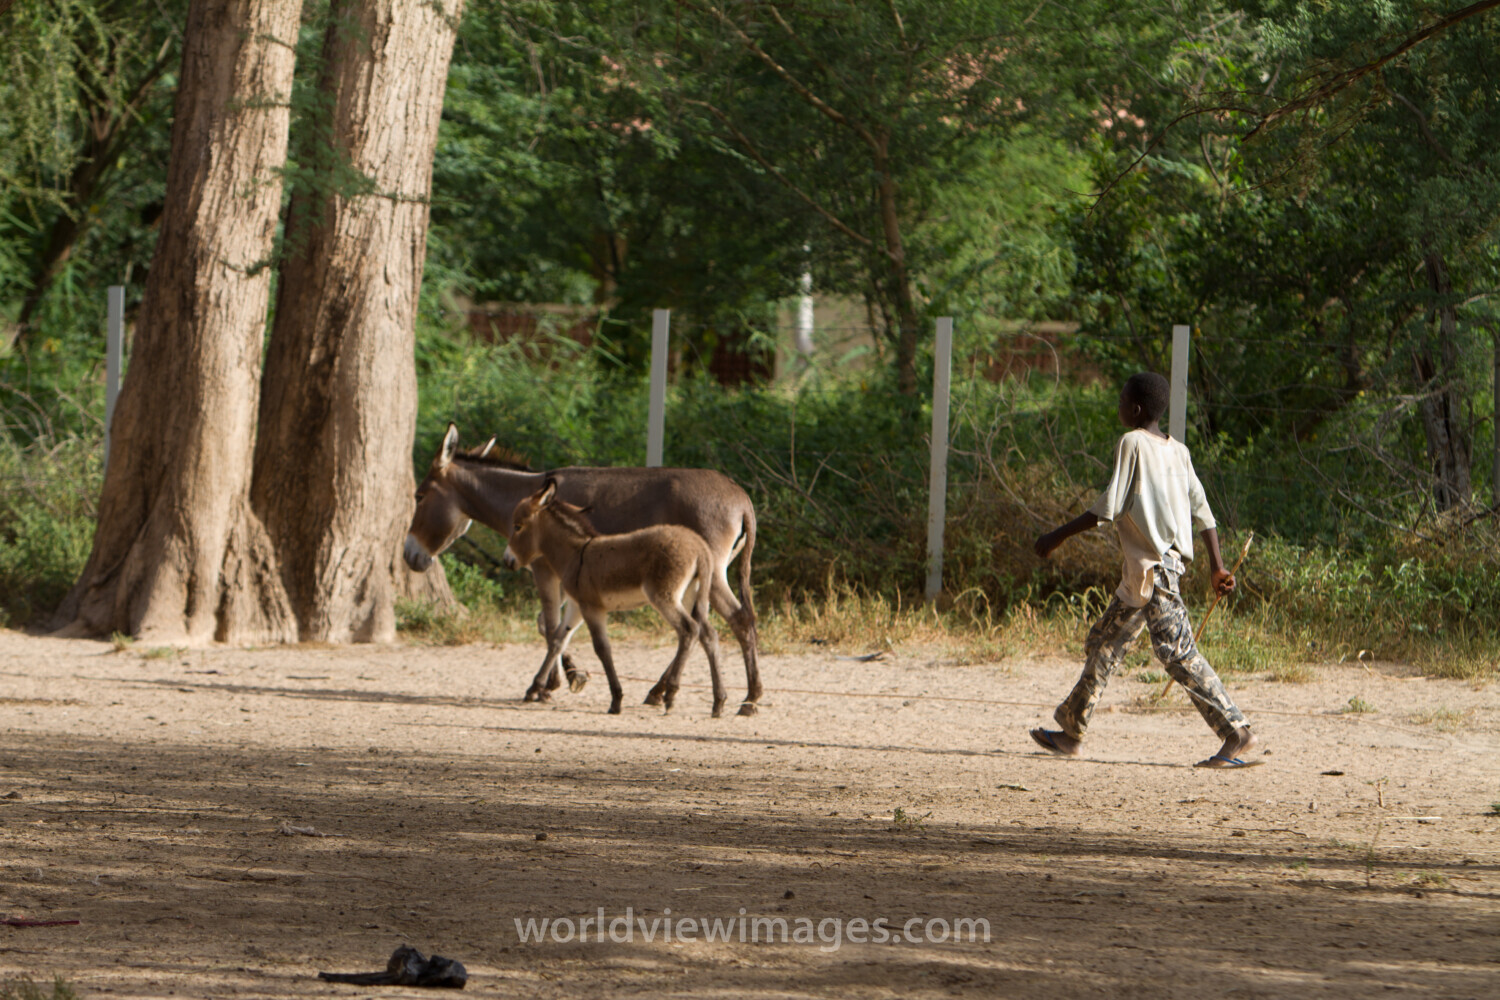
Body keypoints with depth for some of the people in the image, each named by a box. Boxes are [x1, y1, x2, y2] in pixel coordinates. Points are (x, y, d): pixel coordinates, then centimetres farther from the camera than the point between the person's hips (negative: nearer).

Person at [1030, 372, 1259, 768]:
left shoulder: (1132, 443, -10)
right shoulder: (1177, 451, 13)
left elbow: (1109, 506, -15)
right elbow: (1201, 509, 10)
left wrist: (1058, 537, -8)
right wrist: (1217, 565, 11)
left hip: (1153, 567, -9)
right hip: (1143, 571, 9)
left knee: (1177, 650, -14)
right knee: (1104, 643, 17)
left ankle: (1237, 732, -20)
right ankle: (1070, 732, 25)